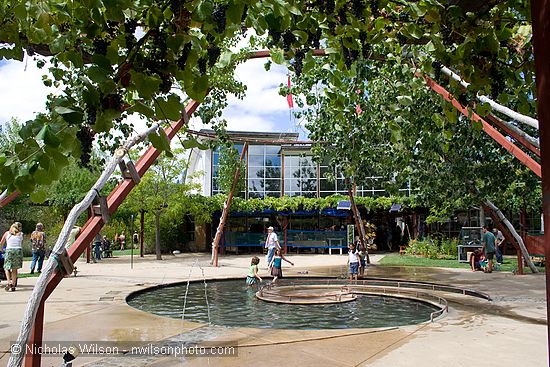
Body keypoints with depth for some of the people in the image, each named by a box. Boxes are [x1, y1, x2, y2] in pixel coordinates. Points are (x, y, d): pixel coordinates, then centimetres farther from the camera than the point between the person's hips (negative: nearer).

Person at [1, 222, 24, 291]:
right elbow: (21, 244, 12)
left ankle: (9, 283, -12)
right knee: (15, 269, 9)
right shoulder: (21, 234, 12)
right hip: (18, 250, 1)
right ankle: (13, 285, 8)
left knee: (7, 268, 8)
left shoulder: (7, 233, 13)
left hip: (9, 250, -1)